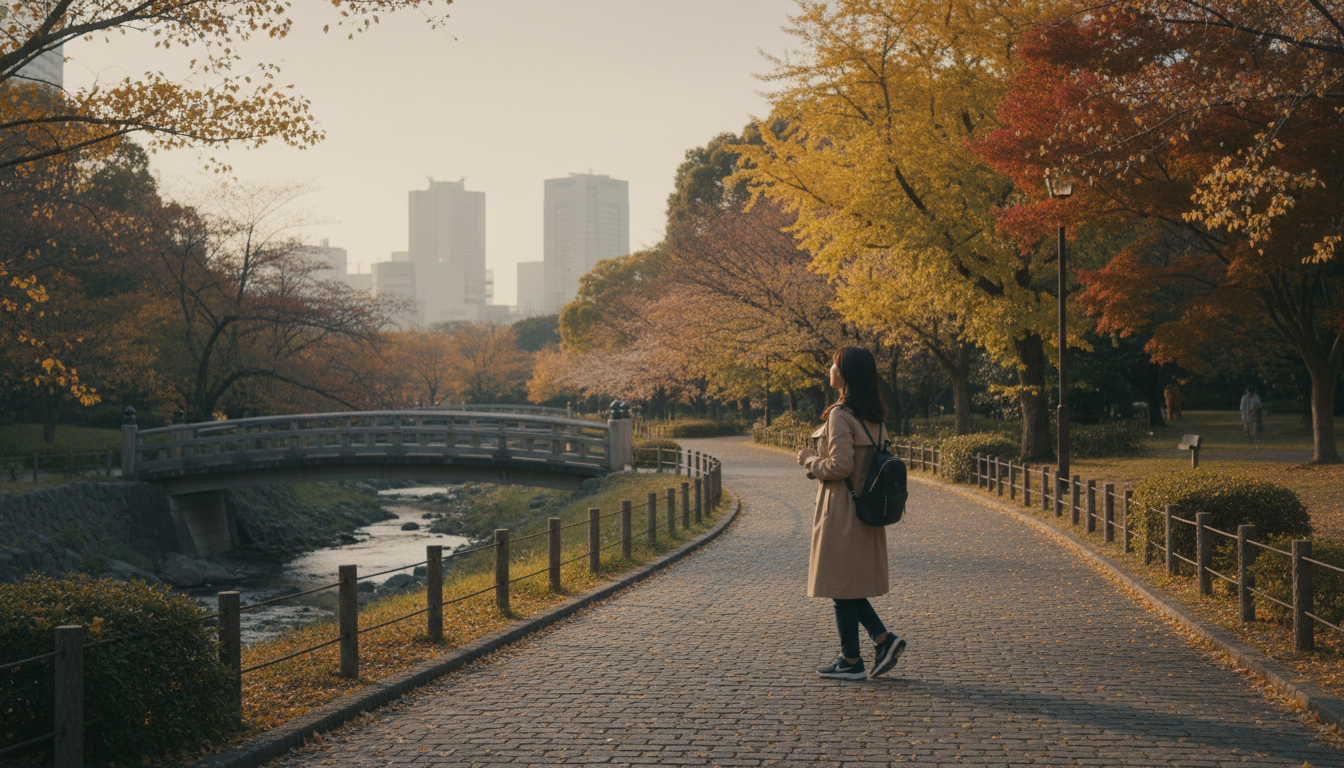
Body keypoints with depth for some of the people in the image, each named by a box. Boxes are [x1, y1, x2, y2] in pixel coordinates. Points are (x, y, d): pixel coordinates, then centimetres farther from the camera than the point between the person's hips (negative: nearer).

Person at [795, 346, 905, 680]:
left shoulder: (840, 415, -18)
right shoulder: (876, 416, 9)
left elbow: (840, 466, -23)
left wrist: (810, 460, -5)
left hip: (842, 511, -9)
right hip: (867, 509, 9)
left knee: (841, 586, 2)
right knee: (851, 584, 19)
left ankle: (851, 661, 10)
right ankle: (884, 639, 11)